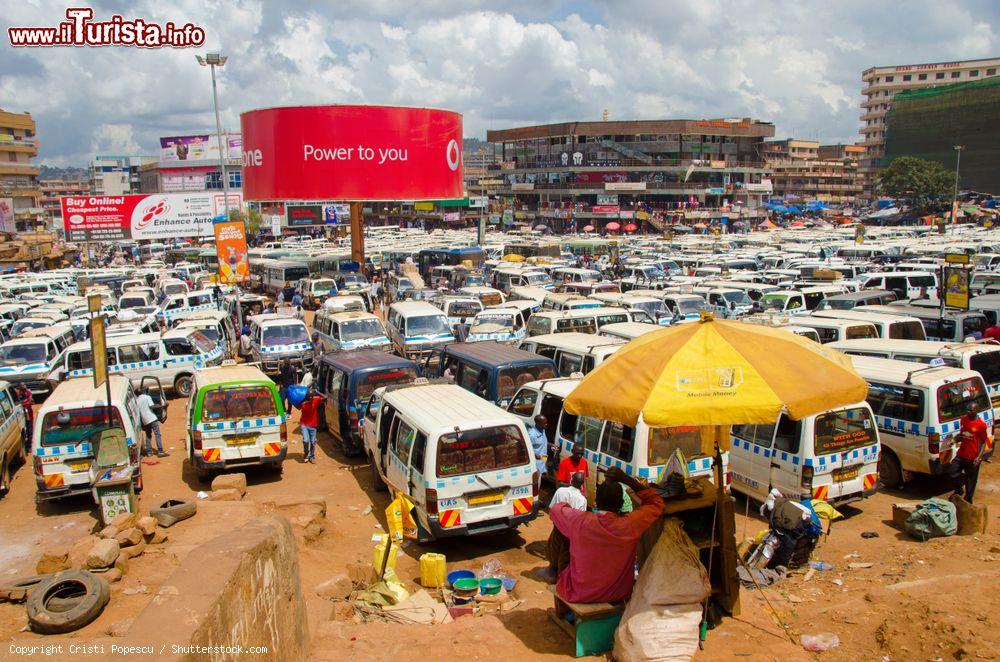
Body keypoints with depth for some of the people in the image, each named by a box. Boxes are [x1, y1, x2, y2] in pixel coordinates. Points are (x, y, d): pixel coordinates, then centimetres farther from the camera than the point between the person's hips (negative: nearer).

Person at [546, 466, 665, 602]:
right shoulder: (630, 525, -22)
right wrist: (628, 479, -10)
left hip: (578, 593, -2)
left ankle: (554, 569, 37)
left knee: (563, 535, 11)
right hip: (618, 595, 2)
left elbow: (555, 509, -2)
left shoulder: (579, 520, -25)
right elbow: (657, 503, -3)